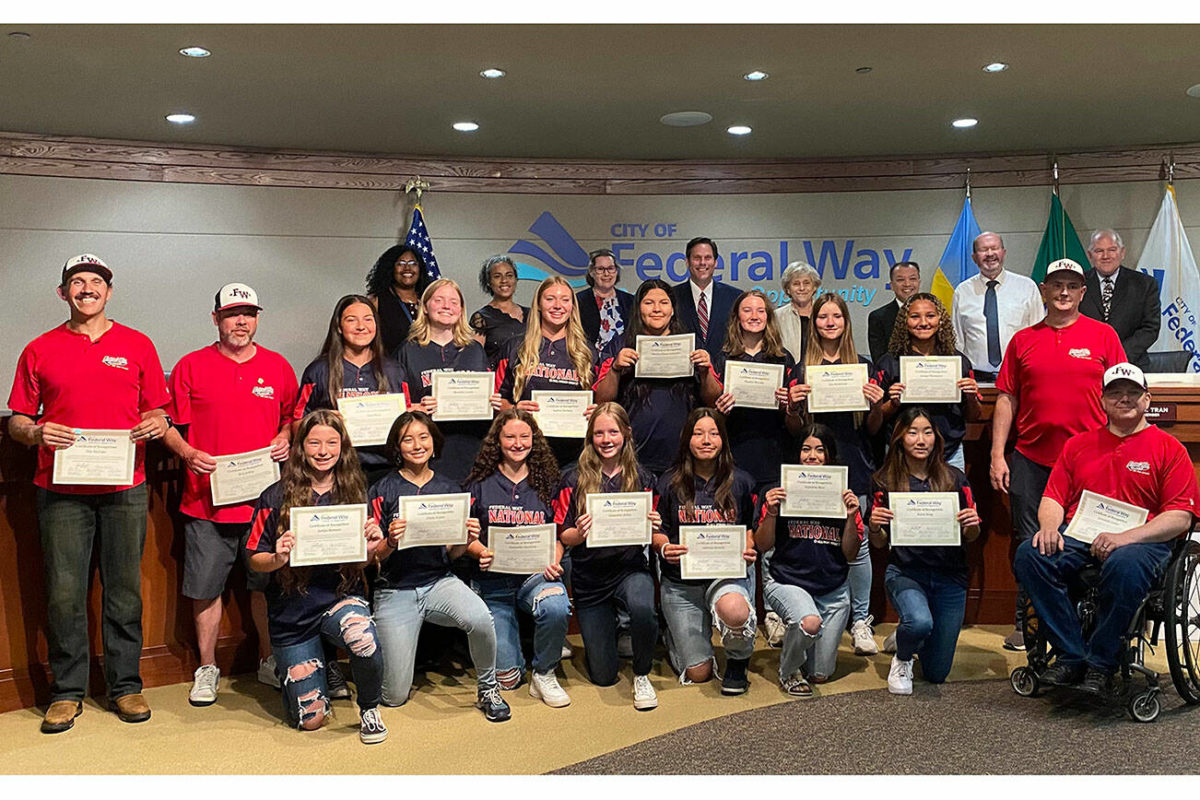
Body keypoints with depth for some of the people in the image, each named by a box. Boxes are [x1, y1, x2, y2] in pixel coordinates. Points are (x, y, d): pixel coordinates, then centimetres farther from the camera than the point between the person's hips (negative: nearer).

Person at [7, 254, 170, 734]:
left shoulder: (137, 346, 10)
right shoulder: (39, 351, 9)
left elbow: (156, 411, 13)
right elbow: (17, 420, 11)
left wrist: (156, 424, -9)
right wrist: (36, 432, -10)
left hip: (125, 488, 0)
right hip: (61, 490, 0)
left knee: (125, 590, 5)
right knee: (64, 593, 1)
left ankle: (125, 686, 17)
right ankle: (67, 691, 15)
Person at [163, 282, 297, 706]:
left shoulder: (278, 367, 8)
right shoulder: (191, 366, 2)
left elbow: (293, 418, 18)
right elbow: (170, 425, 5)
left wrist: (285, 440, -1)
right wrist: (189, 454, -12)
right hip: (207, 497, -1)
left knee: (266, 584, 9)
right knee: (206, 587, 6)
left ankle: (269, 661, 24)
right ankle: (207, 668, 21)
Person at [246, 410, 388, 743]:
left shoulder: (355, 494, -1)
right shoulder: (276, 497, -7)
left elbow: (364, 561, 7)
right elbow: (254, 560, -2)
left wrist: (372, 547, -16)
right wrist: (278, 559, -24)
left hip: (342, 596, 0)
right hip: (292, 610, 0)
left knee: (364, 641, -36)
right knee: (311, 719, 2)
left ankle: (369, 708, -4)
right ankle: (313, 668, 37)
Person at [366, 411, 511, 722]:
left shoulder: (449, 489, 6)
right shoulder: (383, 491, -3)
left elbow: (452, 554, 8)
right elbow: (373, 555, -3)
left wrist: (466, 540, -14)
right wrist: (391, 541, -24)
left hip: (439, 582, 2)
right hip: (395, 589, -1)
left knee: (479, 617, -34)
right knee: (395, 696, -3)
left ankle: (487, 690, -7)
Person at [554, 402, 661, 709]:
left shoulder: (641, 479, 1)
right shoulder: (574, 480, -4)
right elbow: (563, 536, -1)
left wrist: (651, 529, -15)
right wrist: (579, 533, -23)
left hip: (630, 569, 0)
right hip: (589, 579, 0)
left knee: (642, 608, -37)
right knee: (603, 676, 4)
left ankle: (642, 675, -6)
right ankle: (608, 630, 41)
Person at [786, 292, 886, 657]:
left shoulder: (863, 366, 8)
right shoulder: (802, 369, 7)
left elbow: (873, 429, 10)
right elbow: (794, 429, 9)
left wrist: (877, 405, -9)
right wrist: (793, 406, -11)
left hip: (853, 465, 0)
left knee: (857, 542, -1)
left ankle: (861, 619, 11)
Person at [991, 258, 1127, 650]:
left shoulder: (1104, 335, 6)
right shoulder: (1023, 340, 8)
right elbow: (1007, 399, 6)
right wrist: (997, 455, 0)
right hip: (1031, 459, 1)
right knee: (1029, 544, 5)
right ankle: (1026, 624, 15)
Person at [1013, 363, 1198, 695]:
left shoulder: (1169, 449, 9)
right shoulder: (1079, 444, 21)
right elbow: (1053, 498, 17)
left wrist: (1126, 537, -17)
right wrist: (1049, 526, -8)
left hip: (1140, 540, -3)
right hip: (1077, 537, 4)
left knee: (1125, 566, -40)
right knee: (1029, 555, -27)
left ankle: (1100, 662, -19)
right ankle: (1070, 655, -19)